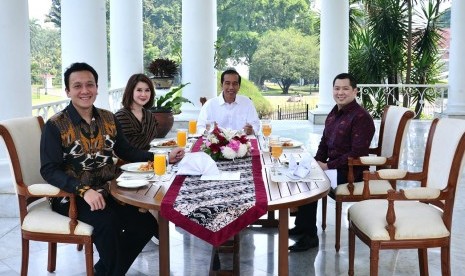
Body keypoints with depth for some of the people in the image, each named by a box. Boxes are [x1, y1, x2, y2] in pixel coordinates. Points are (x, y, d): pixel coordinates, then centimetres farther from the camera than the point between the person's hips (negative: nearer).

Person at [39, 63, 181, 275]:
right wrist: (84, 190, -29)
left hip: (108, 191, 5)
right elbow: (49, 170, -15)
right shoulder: (56, 126, -10)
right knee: (107, 221, -32)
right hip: (72, 196, -5)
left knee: (146, 222, -13)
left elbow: (126, 151, 11)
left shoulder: (109, 119, 7)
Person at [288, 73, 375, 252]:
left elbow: (357, 154, -23)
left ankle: (310, 235, -7)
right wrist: (317, 162, 2)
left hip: (351, 172, -9)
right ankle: (301, 225, 13)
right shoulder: (334, 113, 10)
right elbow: (324, 142, 19)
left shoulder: (361, 117, -17)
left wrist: (328, 166, -20)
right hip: (332, 167, 9)